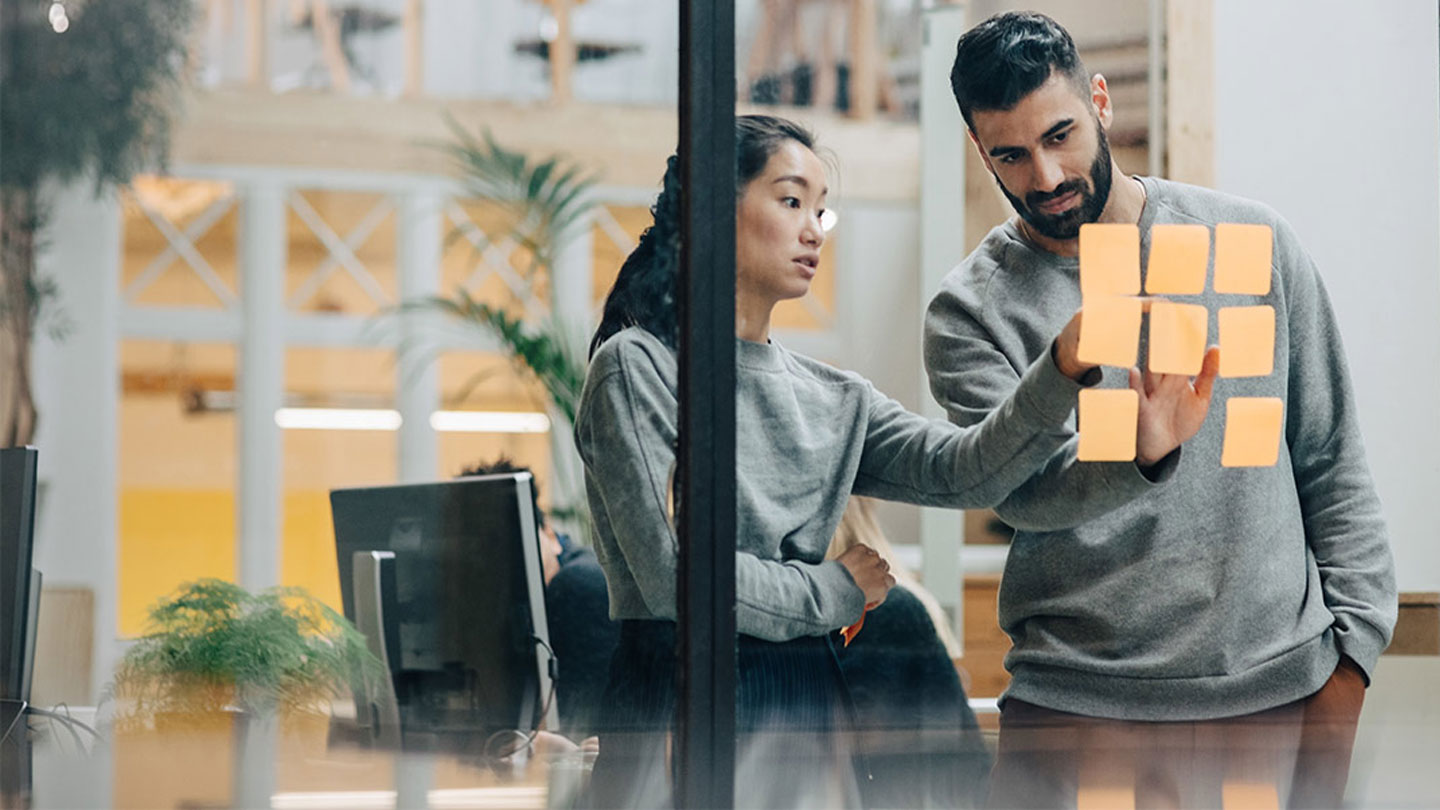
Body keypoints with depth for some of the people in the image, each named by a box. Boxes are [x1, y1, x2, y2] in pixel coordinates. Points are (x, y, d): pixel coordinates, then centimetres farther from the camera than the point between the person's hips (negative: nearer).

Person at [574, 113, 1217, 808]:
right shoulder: (637, 367, -5)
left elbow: (966, 471, -3)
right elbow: (674, 574, -14)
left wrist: (1063, 369, -20)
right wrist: (836, 590, -2)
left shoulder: (833, 399, 14)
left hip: (807, 709, 6)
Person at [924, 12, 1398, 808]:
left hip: (1280, 685, 1)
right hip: (1077, 707, -1)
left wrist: (1351, 648, 2)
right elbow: (1027, 492, -14)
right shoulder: (970, 312, 1)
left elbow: (1332, 465, 10)